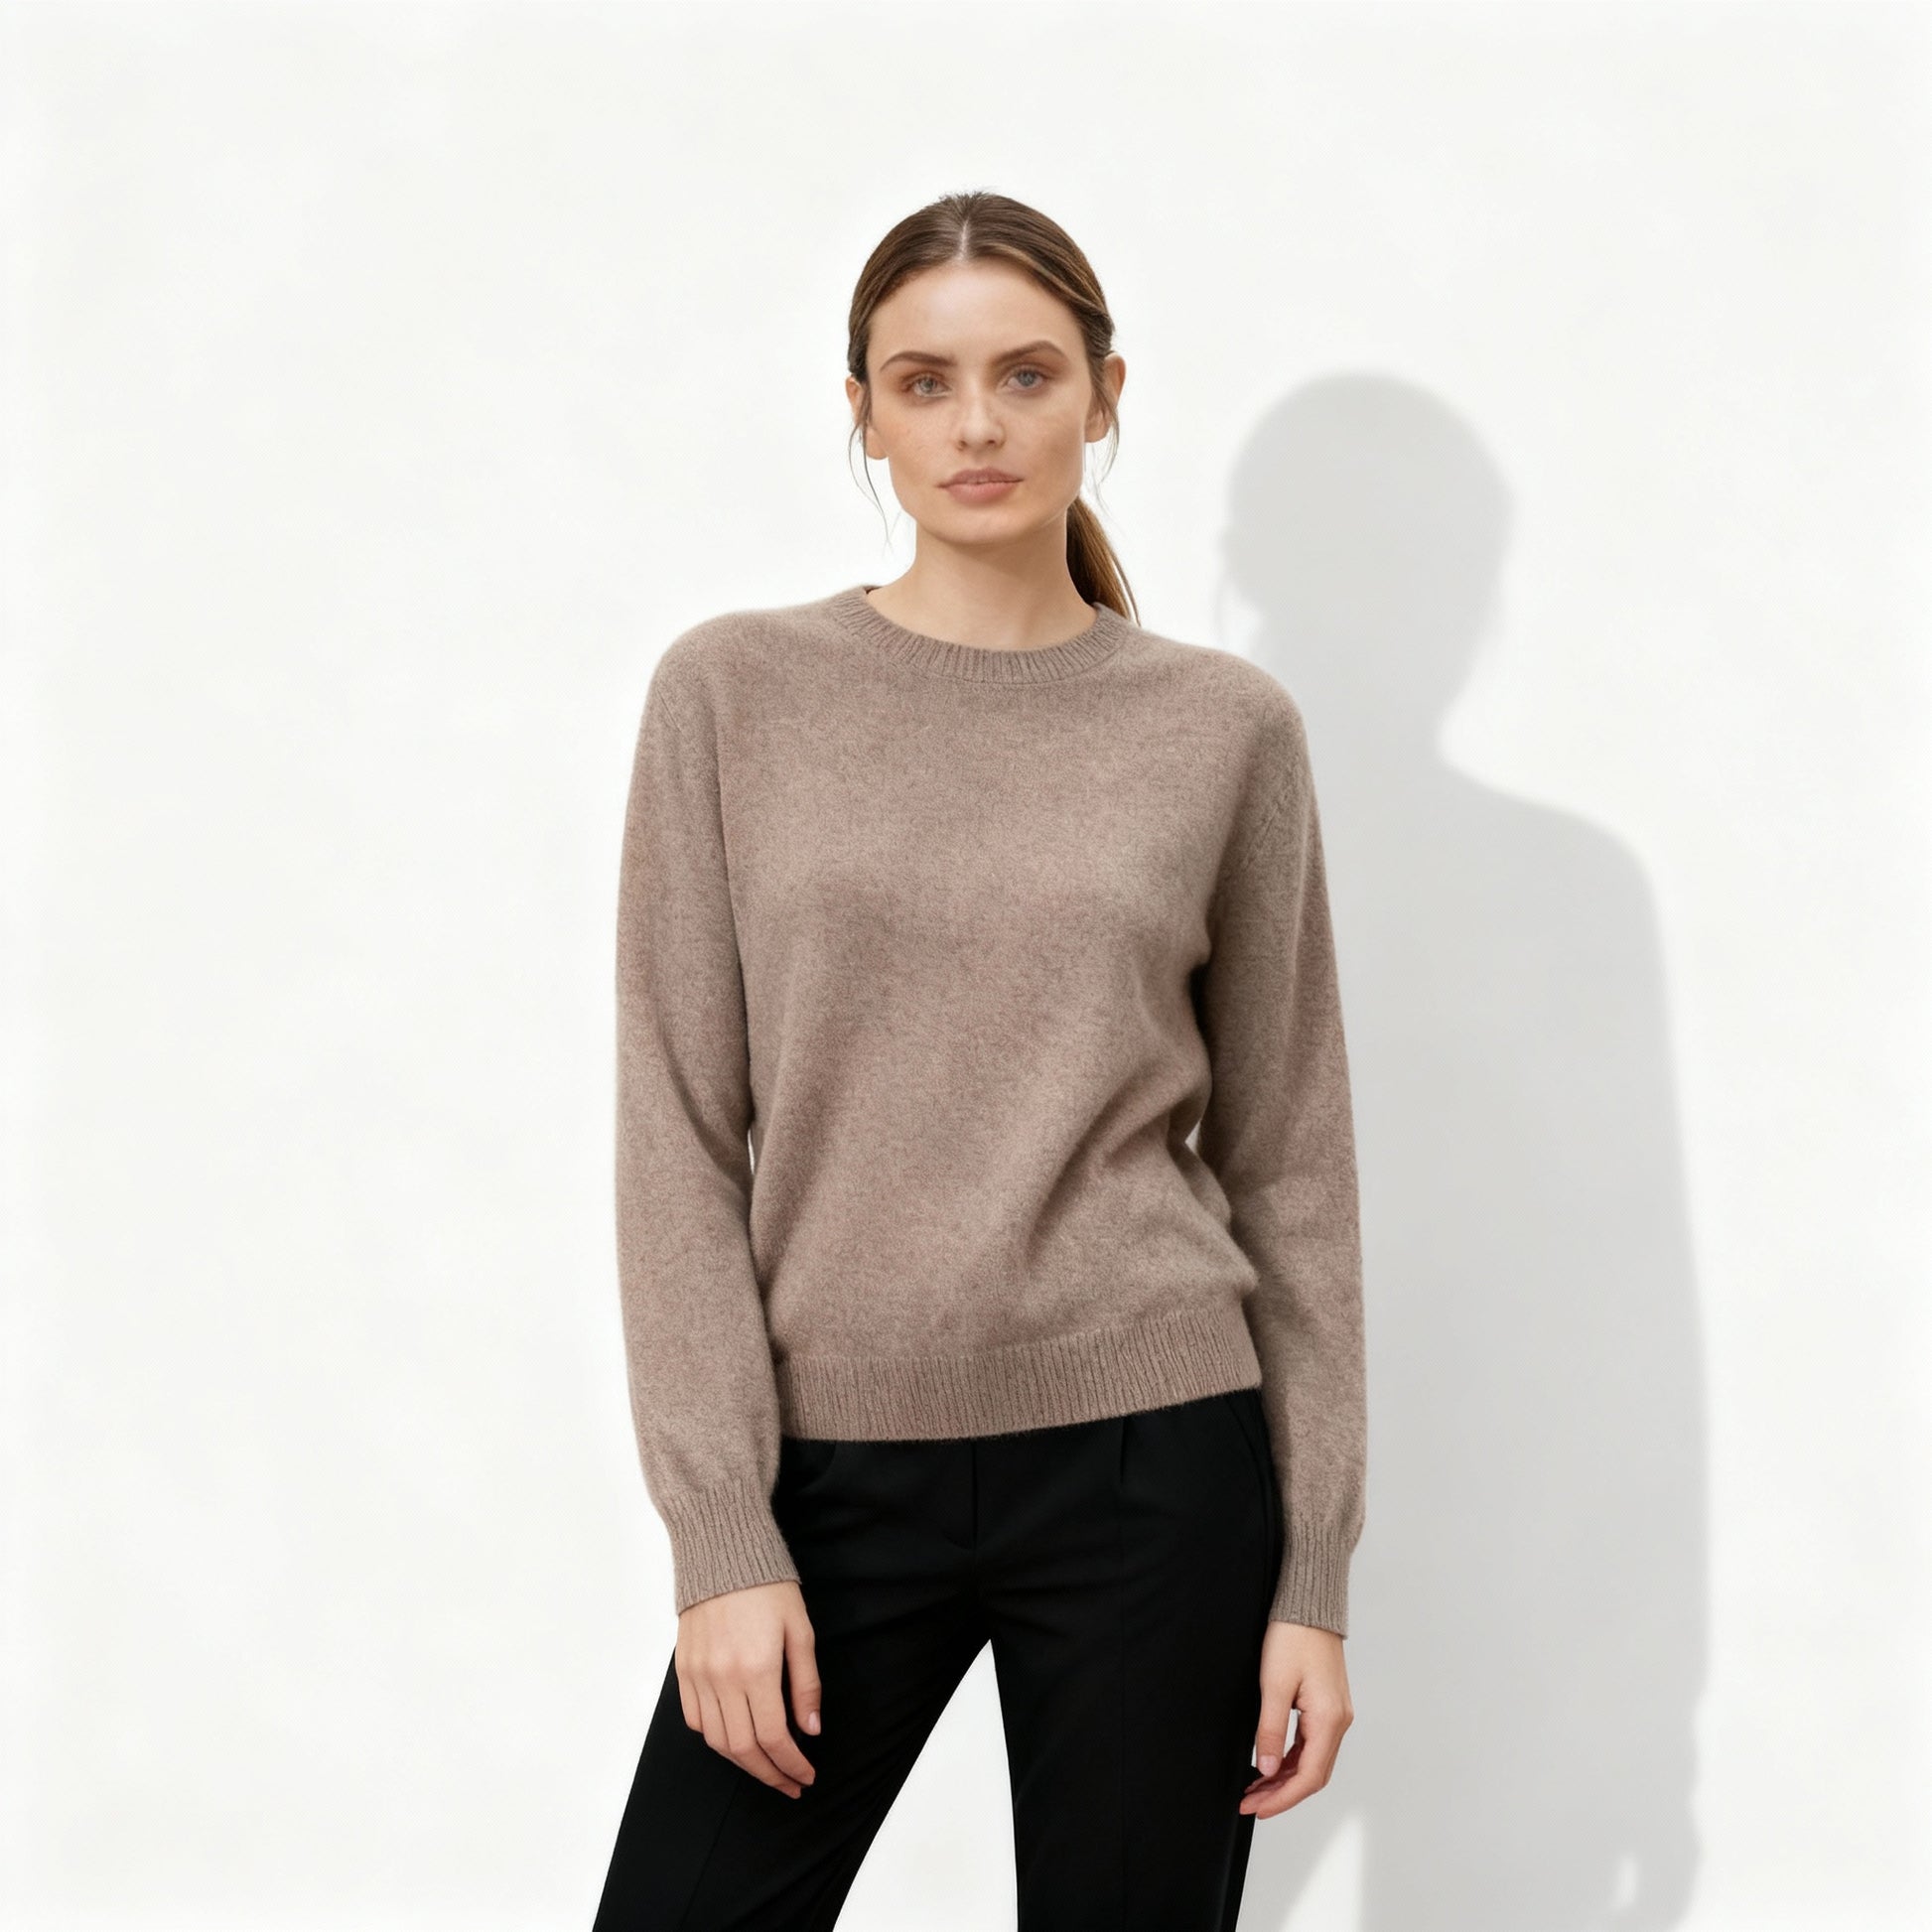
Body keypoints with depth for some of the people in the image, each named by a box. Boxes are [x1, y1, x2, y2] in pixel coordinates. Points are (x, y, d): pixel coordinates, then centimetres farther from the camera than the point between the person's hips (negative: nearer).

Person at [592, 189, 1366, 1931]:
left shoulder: (1226, 728, 3)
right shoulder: (736, 694, 2)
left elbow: (1288, 1159, 5)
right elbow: (681, 1137, -1)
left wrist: (1316, 1573, 2)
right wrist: (722, 1539, -7)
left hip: (1147, 1461, 0)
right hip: (832, 1465, 0)